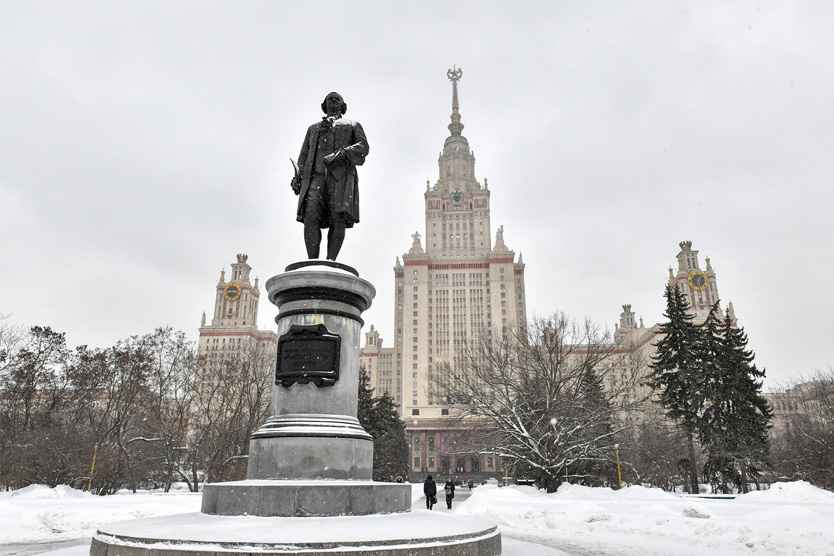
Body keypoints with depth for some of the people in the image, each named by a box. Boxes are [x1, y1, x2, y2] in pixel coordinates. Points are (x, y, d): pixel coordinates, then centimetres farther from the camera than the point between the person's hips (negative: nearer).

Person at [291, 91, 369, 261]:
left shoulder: (352, 125, 27)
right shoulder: (313, 128, 36)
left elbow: (363, 146, 8)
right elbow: (304, 155, 28)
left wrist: (343, 153, -11)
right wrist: (298, 176, 10)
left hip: (341, 176, -2)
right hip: (315, 175, 2)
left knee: (338, 219, -17)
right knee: (311, 218, -19)